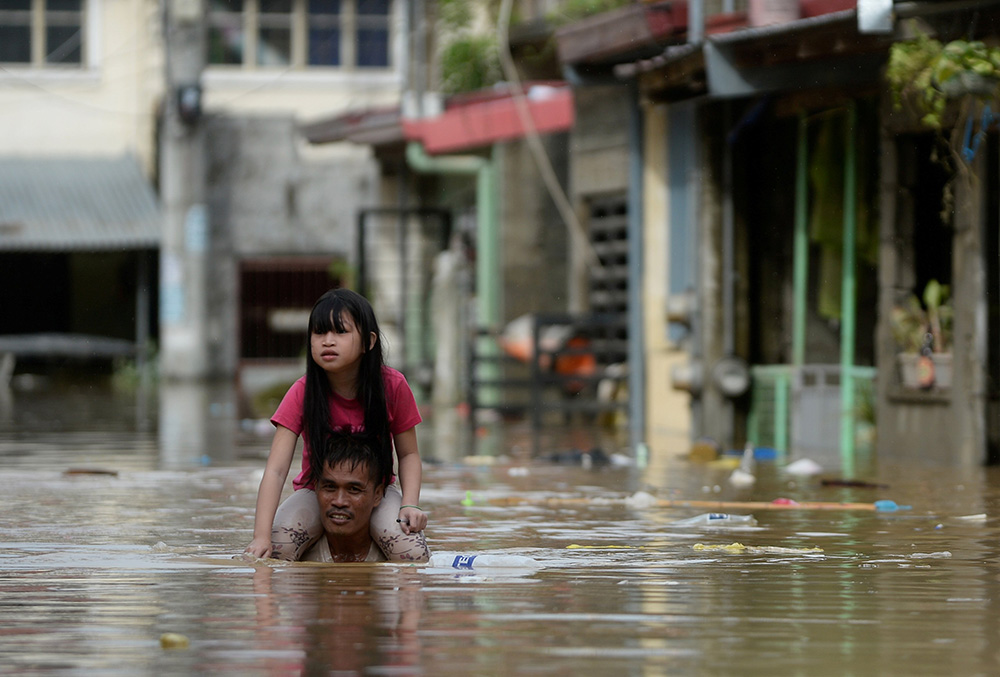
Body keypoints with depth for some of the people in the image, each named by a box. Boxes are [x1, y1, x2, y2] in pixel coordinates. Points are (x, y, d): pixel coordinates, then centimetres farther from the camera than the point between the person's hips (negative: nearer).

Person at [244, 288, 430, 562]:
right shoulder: (302, 393, -18)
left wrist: (410, 505, -22)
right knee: (275, 551, -31)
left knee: (413, 555, -29)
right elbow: (276, 470, -25)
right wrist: (261, 536, -37)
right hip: (317, 490, 0)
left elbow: (408, 454, -2)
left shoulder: (393, 386, -15)